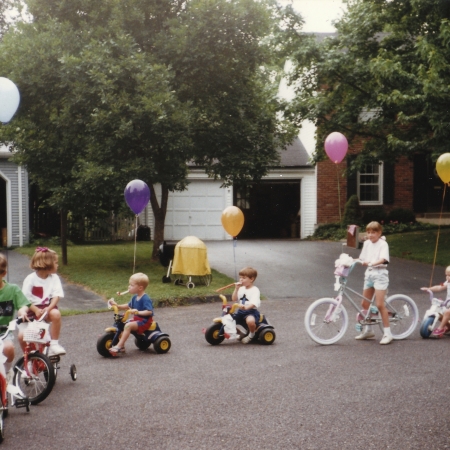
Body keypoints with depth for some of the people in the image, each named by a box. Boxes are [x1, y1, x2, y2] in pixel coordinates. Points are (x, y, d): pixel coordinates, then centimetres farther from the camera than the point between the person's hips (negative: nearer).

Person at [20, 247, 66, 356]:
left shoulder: (54, 278, 1)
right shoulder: (30, 279, -7)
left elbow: (56, 296, -8)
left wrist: (48, 308, -25)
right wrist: (36, 310, -22)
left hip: (47, 308, 2)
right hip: (32, 311, -2)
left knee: (56, 314, -33)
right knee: (22, 335, -19)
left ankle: (54, 344, -15)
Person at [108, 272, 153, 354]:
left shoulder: (146, 299, -19)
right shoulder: (135, 297, 9)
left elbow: (149, 311, -27)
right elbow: (129, 306, 23)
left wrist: (138, 312, -38)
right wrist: (117, 306, 12)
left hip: (145, 321, -10)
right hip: (137, 319, 10)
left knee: (128, 325, -28)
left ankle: (118, 347, -29)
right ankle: (121, 345, 1)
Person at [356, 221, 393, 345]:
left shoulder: (383, 244, -8)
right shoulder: (367, 243, 12)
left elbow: (383, 259, -22)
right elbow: (362, 258, 12)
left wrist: (372, 263, -38)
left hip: (380, 273, -7)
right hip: (369, 273, 7)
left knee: (380, 304, -12)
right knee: (365, 303, 11)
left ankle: (387, 333, -6)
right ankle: (367, 330, 26)